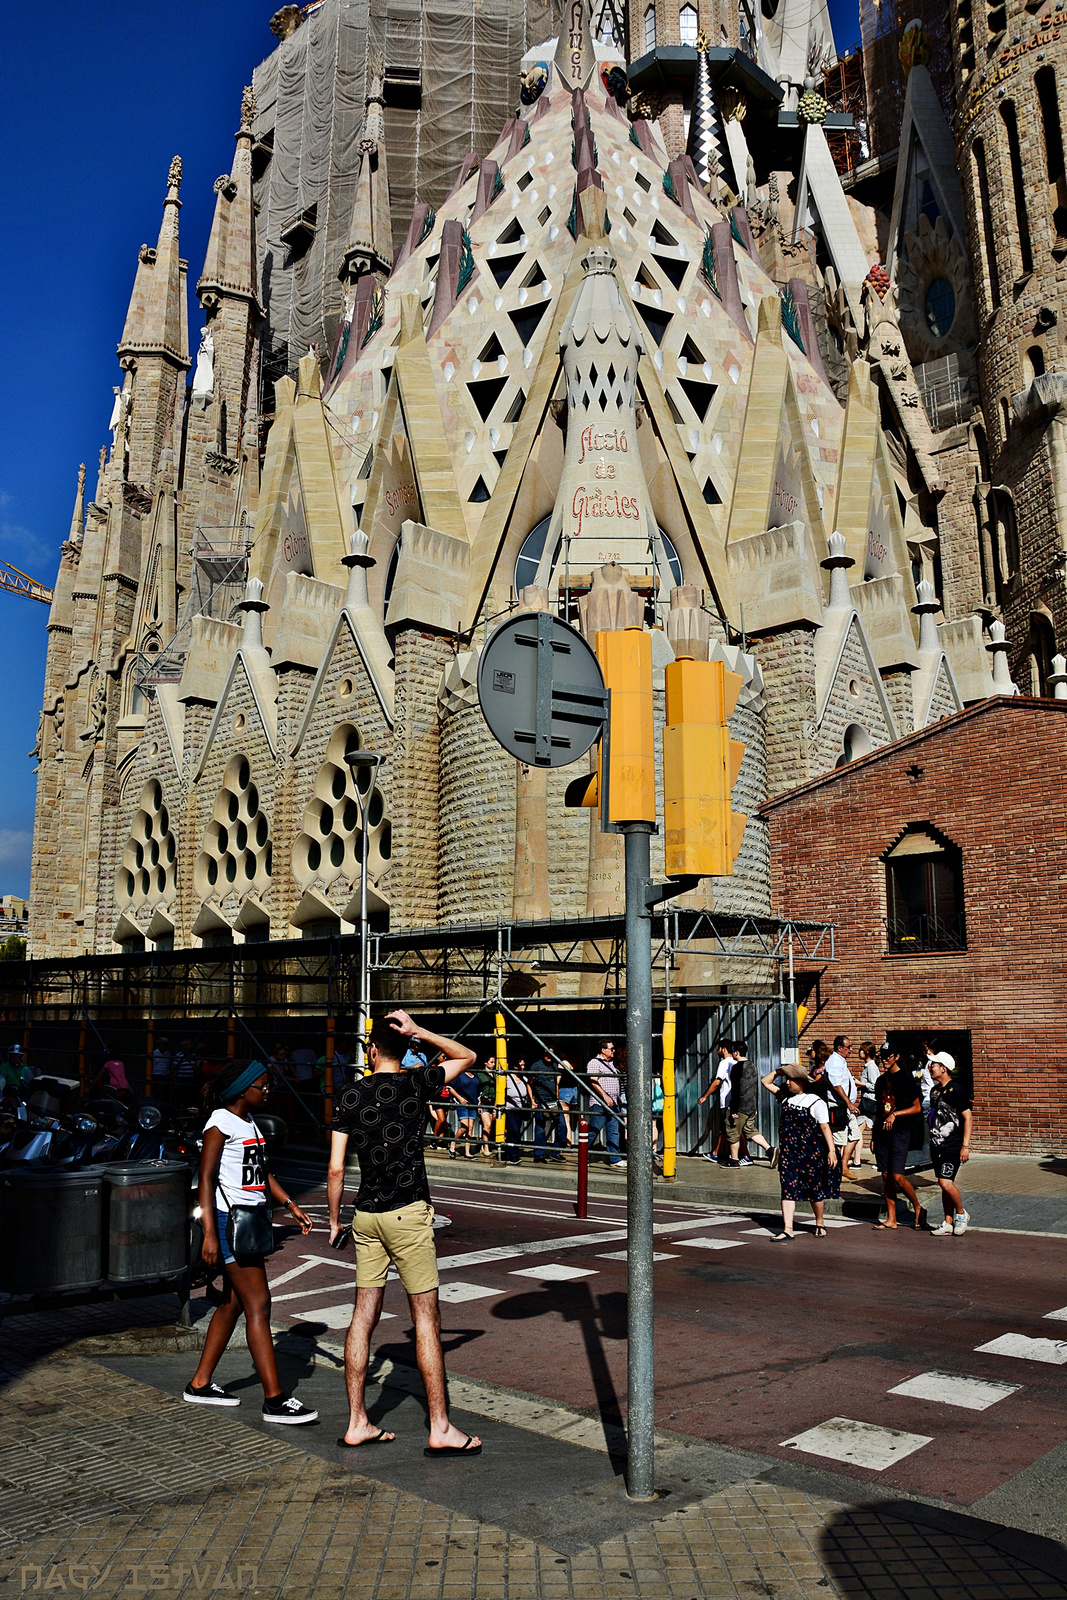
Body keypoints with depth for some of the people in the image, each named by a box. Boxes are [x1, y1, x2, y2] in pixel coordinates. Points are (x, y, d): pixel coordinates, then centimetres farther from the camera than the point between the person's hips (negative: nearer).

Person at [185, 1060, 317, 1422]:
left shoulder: (249, 1122, 16)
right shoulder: (221, 1123, -12)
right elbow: (205, 1178, -16)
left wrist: (290, 1205, 13)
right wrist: (209, 1234, -21)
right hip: (229, 1219, -9)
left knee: (232, 1303, 14)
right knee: (258, 1304, -10)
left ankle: (200, 1384, 26)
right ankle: (275, 1399, -7)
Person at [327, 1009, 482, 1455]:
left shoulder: (351, 1096, 2)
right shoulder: (415, 1083, -7)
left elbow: (335, 1168, 2)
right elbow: (467, 1056, 8)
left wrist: (334, 1219, 14)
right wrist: (418, 1031, 0)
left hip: (366, 1216, 5)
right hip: (408, 1214, -4)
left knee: (363, 1315, 11)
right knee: (427, 1318, 2)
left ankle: (357, 1423, 19)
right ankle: (440, 1428, 7)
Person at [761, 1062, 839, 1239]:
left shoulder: (816, 1102, -7)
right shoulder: (786, 1097, 9)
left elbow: (825, 1127, -11)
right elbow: (765, 1081, 17)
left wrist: (832, 1150, -18)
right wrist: (781, 1071, 7)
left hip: (811, 1153, -5)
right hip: (788, 1153, 5)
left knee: (815, 1190, 8)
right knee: (788, 1189, -2)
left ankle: (820, 1224, 28)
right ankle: (788, 1229, -4)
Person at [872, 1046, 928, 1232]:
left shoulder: (906, 1078, -5)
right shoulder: (881, 1080, 14)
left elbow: (917, 1108, -6)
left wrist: (895, 1114, -16)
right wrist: (874, 1136, 17)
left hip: (900, 1132, -6)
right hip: (882, 1132, 6)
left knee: (897, 1176, -12)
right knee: (886, 1176, 5)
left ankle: (918, 1208, 10)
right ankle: (891, 1219, 11)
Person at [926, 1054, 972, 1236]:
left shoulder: (956, 1091, -11)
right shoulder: (934, 1091, 13)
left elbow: (968, 1118, -12)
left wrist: (965, 1146, -16)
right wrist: (932, 1144, 21)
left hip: (953, 1145, -8)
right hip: (937, 1144, 8)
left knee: (946, 1182, -15)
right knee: (944, 1183, 9)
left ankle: (961, 1214, 7)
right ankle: (948, 1222, 16)